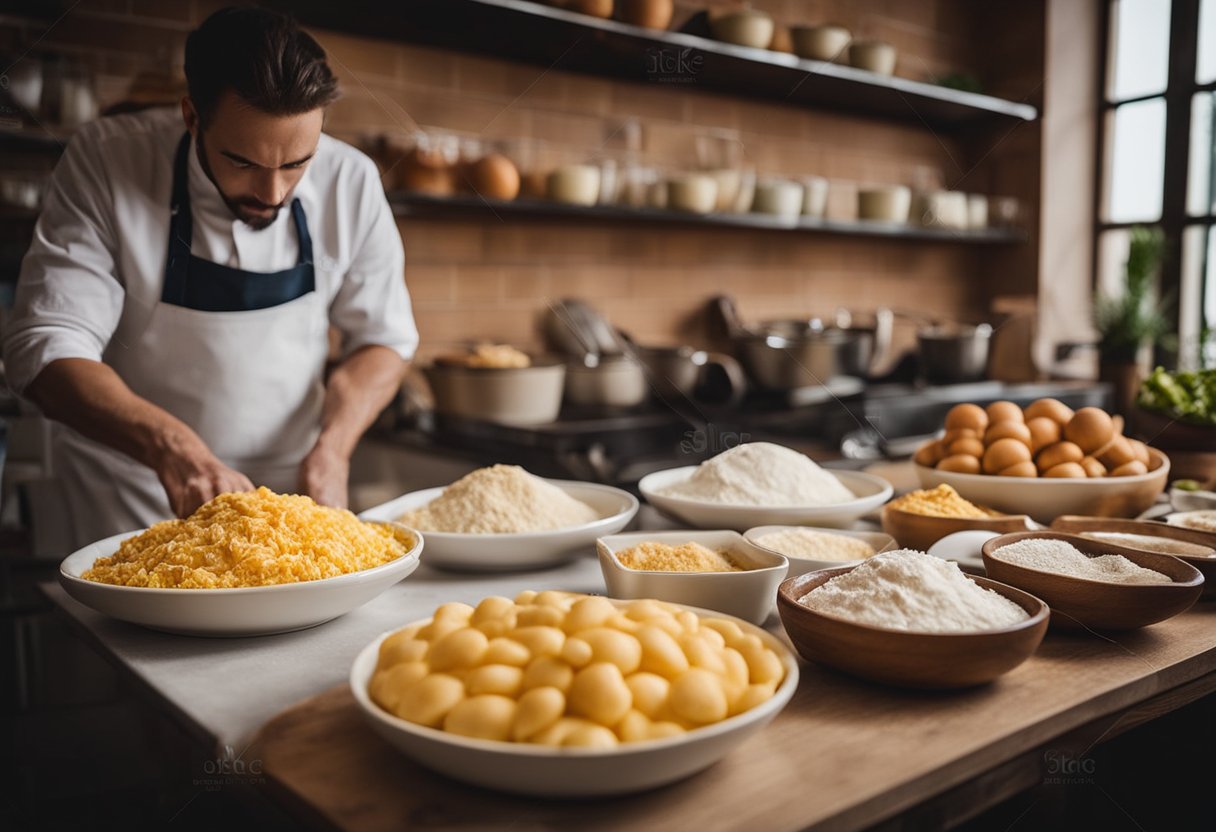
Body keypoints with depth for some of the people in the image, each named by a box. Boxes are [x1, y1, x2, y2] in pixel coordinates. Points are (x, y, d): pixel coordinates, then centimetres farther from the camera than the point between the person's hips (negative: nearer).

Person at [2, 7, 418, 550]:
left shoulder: (350, 182, -11)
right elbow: (45, 347, -20)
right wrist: (171, 447, -38)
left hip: (289, 489, 1)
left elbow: (383, 336, -2)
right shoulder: (106, 163, -16)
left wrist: (331, 451, -18)